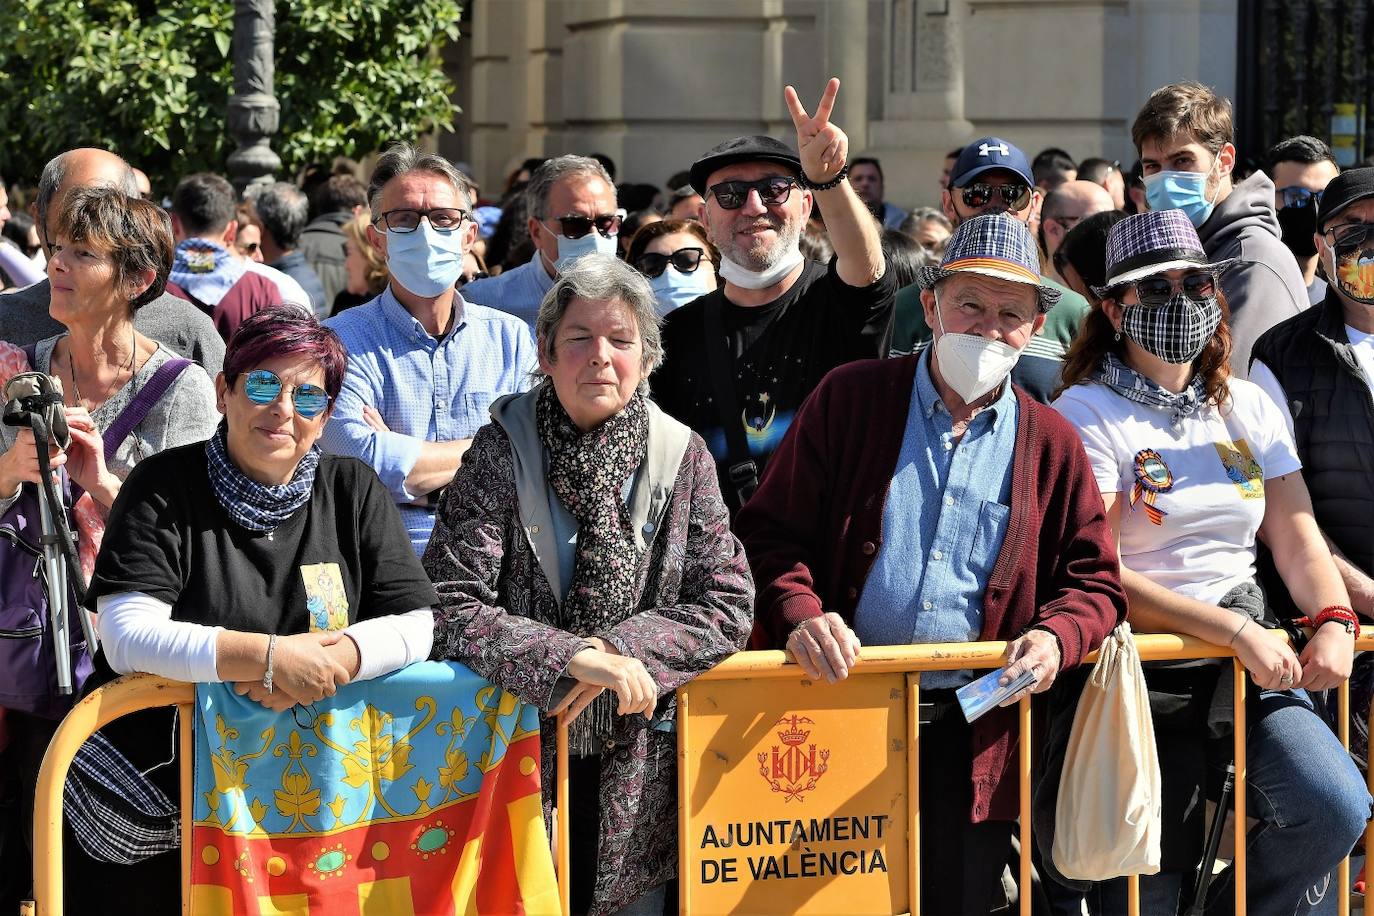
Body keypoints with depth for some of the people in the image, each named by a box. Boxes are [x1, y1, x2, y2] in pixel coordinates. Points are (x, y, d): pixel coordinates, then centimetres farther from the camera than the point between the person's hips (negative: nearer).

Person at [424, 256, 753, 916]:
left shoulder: (682, 455, 0)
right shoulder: (502, 452, -7)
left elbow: (728, 606, -4)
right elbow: (450, 608, -15)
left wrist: (617, 651, -19)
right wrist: (575, 659, -27)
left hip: (640, 772, 2)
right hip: (521, 753, -2)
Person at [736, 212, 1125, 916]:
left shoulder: (1050, 444, 10)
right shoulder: (851, 399, 4)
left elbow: (1093, 581, 13)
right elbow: (771, 531, 2)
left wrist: (1056, 638, -9)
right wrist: (801, 615, -17)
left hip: (972, 735, 2)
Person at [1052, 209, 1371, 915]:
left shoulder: (1249, 407, 13)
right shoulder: (1085, 415, -5)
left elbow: (1297, 539, 10)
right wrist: (1235, 629, -20)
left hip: (1253, 660, 4)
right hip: (1144, 665, -4)